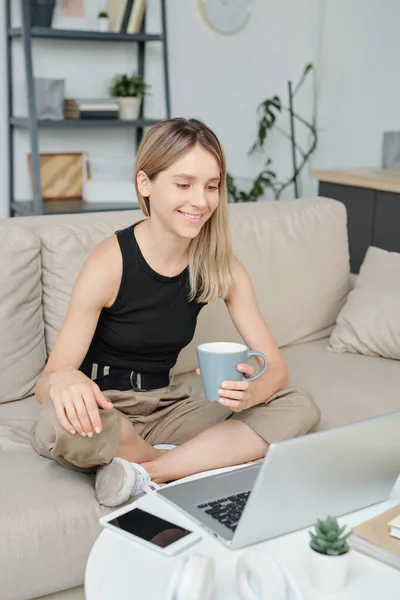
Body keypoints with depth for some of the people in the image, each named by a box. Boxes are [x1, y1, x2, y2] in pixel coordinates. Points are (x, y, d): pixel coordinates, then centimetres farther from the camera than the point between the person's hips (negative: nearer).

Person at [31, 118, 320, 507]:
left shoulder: (221, 267, -5)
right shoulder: (110, 262, -17)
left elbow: (276, 367, -5)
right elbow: (45, 383, -18)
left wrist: (250, 391, -29)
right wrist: (62, 380, -44)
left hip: (165, 409, 4)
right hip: (104, 413, -4)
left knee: (300, 409, -14)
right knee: (58, 421, -39)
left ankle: (148, 474, -21)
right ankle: (194, 463, -13)